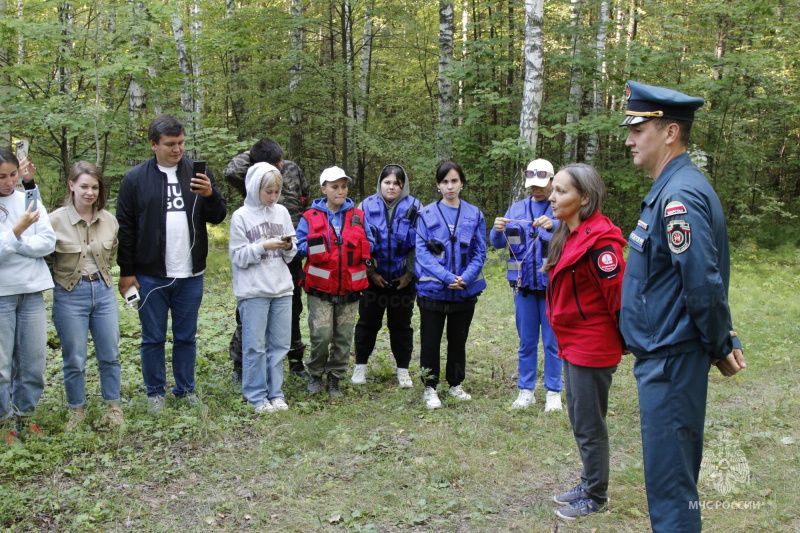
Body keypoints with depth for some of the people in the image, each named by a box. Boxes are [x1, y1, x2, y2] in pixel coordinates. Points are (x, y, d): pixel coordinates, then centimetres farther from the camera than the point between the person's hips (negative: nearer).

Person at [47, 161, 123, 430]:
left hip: (104, 292, 3)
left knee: (110, 355, 10)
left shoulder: (109, 220, 0)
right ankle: (77, 411, 24)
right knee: (74, 360, 6)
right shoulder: (56, 220, -12)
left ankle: (113, 406, 25)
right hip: (70, 296, -3)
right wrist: (65, 278, 0)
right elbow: (44, 259, -2)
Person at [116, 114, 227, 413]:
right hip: (150, 276, -1)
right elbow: (125, 228, 1)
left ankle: (186, 388, 26)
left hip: (190, 275, 2)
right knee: (153, 338, 8)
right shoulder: (135, 178, -1)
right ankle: (155, 392, 22)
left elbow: (218, 217, 4)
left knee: (186, 337, 12)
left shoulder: (198, 174, 4)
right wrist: (126, 271, -2)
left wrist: (211, 194, -16)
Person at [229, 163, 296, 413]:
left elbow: (292, 254, 13)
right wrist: (263, 246, -17)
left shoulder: (282, 212, 8)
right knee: (254, 346, 1)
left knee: (279, 344, 8)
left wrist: (288, 247, -9)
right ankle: (257, 396, 13)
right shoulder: (241, 216, -3)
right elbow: (237, 256, -7)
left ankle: (275, 393, 20)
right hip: (253, 291, -4)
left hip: (282, 289, 4)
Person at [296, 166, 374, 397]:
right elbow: (299, 245, 1)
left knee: (343, 337, 6)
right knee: (321, 334, -9)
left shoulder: (358, 215, 11)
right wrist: (315, 247, -15)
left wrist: (357, 248, -7)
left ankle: (335, 378, 21)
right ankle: (315, 374, 15)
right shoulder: (310, 217, 4)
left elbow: (369, 244, 11)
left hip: (350, 287, 3)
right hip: (320, 286, -2)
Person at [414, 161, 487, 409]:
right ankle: (430, 387, 18)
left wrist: (465, 277, -14)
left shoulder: (474, 214, 3)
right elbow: (422, 252, -9)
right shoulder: (427, 214, -3)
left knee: (458, 339, 14)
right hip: (433, 288, -2)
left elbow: (480, 252, 1)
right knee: (430, 340, 4)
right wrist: (447, 277, -19)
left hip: (466, 290, 2)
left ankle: (456, 383, 30)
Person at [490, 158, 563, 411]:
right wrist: (497, 230, -21)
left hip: (552, 285, -3)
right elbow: (498, 243, 2)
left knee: (552, 341, 4)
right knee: (526, 341, 10)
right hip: (524, 285, 3)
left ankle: (553, 392, 14)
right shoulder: (516, 209, 9)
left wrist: (554, 225, -39)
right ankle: (525, 390, 18)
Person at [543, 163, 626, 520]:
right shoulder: (568, 236, 8)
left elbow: (619, 294, -22)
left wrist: (628, 341, -14)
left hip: (592, 348, -9)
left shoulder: (599, 240, -22)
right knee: (579, 421, 20)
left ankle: (596, 497, 22)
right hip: (572, 344, 9)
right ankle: (589, 484, 36)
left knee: (589, 426, 5)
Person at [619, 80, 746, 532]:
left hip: (671, 360, -10)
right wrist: (720, 340, 14)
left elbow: (703, 284, -24)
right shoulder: (673, 189, 12)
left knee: (669, 478, 0)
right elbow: (707, 277, 17)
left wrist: (720, 346, -10)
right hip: (665, 357, 10)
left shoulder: (679, 196, -20)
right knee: (675, 471, 21)